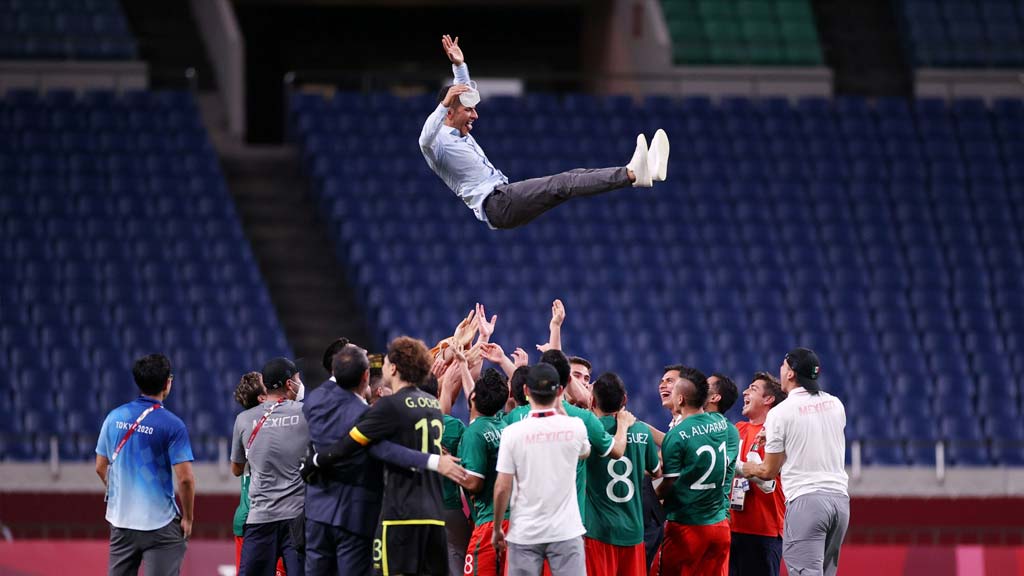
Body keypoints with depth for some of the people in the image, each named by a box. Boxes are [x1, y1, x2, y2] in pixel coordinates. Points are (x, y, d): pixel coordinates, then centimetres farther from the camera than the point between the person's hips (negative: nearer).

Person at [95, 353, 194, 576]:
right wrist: (187, 518, -2)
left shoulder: (114, 417, 3)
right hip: (160, 522, -5)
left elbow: (101, 468, 11)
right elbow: (185, 478, -15)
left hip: (121, 518, 5)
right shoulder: (172, 425, -12)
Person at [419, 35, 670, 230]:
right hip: (493, 205, -10)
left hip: (506, 197, 10)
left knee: (573, 176, -7)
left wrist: (459, 65, 27)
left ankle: (645, 171, -21)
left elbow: (464, 95, 37)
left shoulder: (459, 134, 25)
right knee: (562, 184, -26)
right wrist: (443, 104, -40)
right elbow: (425, 141, -29)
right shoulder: (438, 143, -4)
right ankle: (631, 174, -41)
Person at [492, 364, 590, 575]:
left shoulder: (513, 432, -8)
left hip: (524, 532, -1)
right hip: (566, 531, 1)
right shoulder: (574, 427, -4)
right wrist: (561, 412, 26)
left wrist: (497, 529, 7)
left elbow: (502, 488, -6)